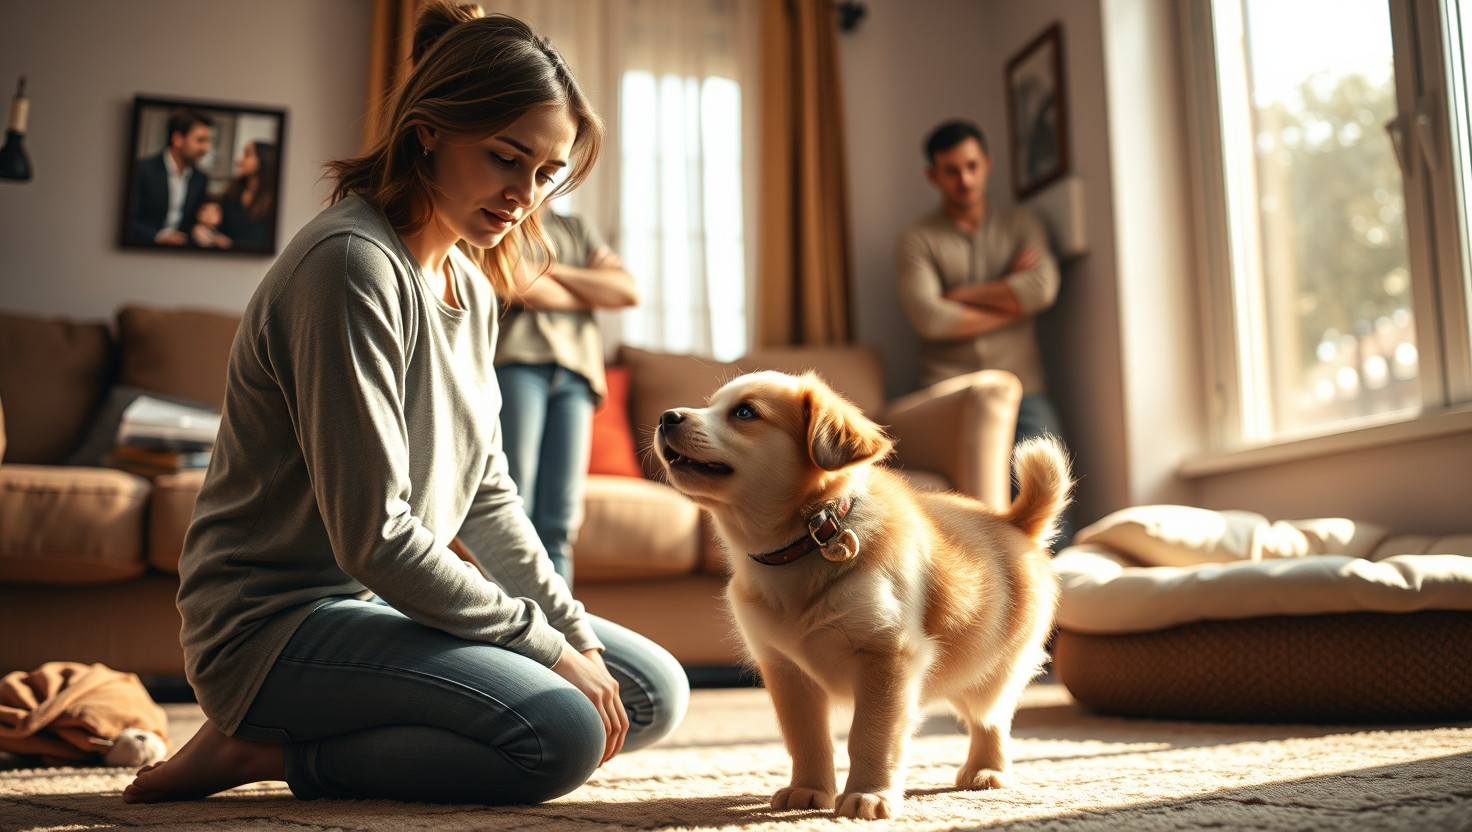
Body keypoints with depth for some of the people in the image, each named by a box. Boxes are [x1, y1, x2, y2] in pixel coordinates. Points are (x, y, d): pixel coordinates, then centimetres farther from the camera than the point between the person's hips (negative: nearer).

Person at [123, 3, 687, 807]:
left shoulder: (470, 285, 9)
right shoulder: (352, 263, -21)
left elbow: (487, 499, 10)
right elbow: (373, 537, -25)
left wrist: (577, 636, 0)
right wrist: (547, 644, -16)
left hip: (391, 602, 10)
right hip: (275, 622, -9)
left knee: (655, 692, 7)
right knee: (560, 734, -29)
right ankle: (261, 749, -8)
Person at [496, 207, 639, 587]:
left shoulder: (577, 228, 29)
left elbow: (629, 292, 15)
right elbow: (515, 287, -4)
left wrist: (555, 271, 7)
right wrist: (592, 294, 10)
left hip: (575, 373, 4)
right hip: (515, 360, -4)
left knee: (558, 526, -5)